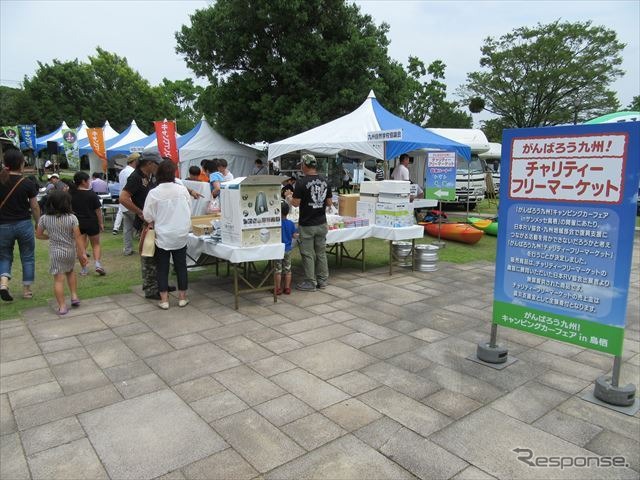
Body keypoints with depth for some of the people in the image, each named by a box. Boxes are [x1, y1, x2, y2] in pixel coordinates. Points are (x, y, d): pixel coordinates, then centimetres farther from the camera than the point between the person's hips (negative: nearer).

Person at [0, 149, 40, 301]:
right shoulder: (28, 183, -8)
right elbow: (35, 207, -2)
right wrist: (39, 224, 10)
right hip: (24, 224, -1)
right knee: (27, 257, 12)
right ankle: (26, 289, 16)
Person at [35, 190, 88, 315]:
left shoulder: (44, 218, -4)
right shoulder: (72, 218, -10)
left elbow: (38, 235, 5)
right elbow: (78, 237, -10)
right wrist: (83, 253, -6)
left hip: (55, 252, -1)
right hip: (70, 251, 1)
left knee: (58, 279, 0)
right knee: (70, 272, 27)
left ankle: (62, 306, -1)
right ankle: (74, 296, 22)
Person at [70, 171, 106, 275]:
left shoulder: (72, 194, -1)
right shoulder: (91, 194, -12)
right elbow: (98, 210, -10)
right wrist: (101, 223, -1)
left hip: (78, 223, 3)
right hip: (92, 222, -3)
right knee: (96, 244, 11)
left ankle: (84, 269, 12)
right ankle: (98, 264, -8)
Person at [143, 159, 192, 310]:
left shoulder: (154, 193, -13)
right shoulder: (183, 190, -8)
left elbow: (148, 217, -7)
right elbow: (189, 210, 4)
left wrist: (154, 223, 12)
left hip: (162, 236, -2)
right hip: (181, 235, 2)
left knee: (162, 268, 9)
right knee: (181, 266, 12)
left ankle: (164, 300, 12)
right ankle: (182, 297, 20)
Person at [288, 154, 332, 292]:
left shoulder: (302, 182, -14)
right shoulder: (325, 181, 4)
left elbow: (296, 203, -14)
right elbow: (329, 203, 7)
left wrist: (289, 196, 6)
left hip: (307, 225, -5)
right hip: (322, 223, 6)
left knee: (308, 254, 4)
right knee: (321, 253, 14)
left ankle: (310, 283, 10)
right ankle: (322, 280, 21)